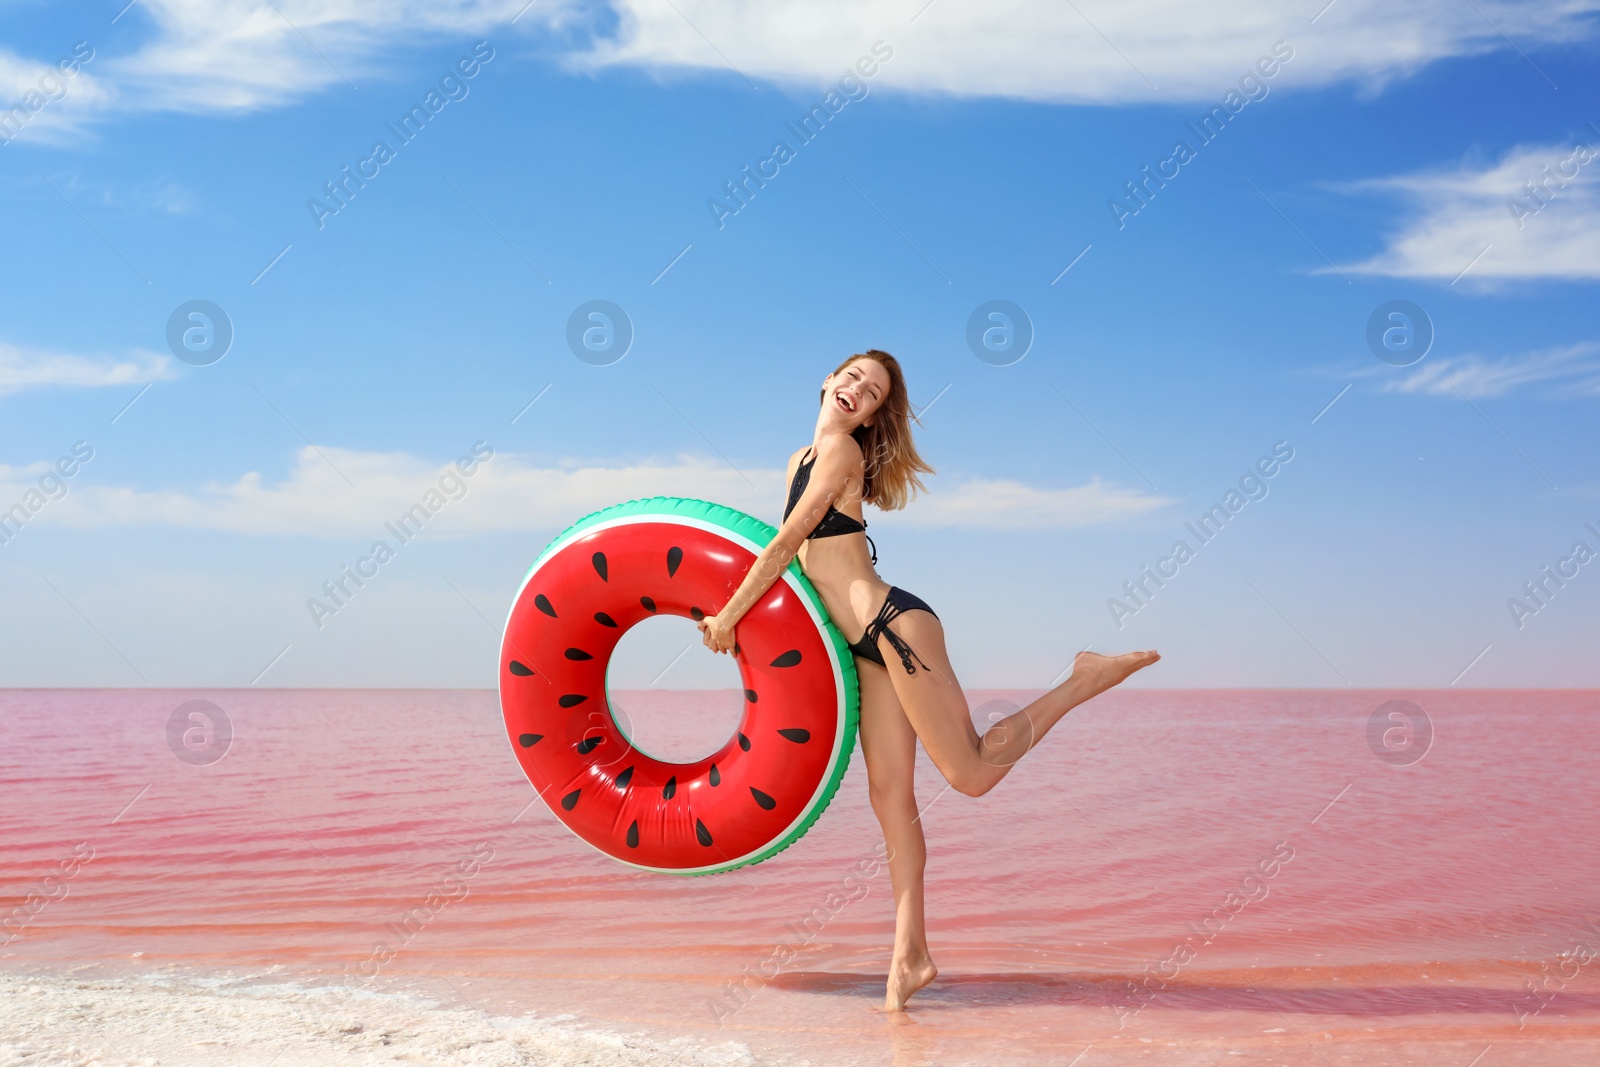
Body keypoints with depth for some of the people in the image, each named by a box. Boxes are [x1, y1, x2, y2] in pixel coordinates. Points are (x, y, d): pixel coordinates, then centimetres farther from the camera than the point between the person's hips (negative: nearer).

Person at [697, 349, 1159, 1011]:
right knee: (889, 794, 3)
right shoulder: (802, 458, 18)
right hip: (869, 646, 8)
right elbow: (795, 554, 26)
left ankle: (1086, 680, 8)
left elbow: (785, 547, -13)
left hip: (894, 625, -8)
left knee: (971, 772, -5)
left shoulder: (841, 450, -10)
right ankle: (910, 953, 6)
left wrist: (728, 617, -7)